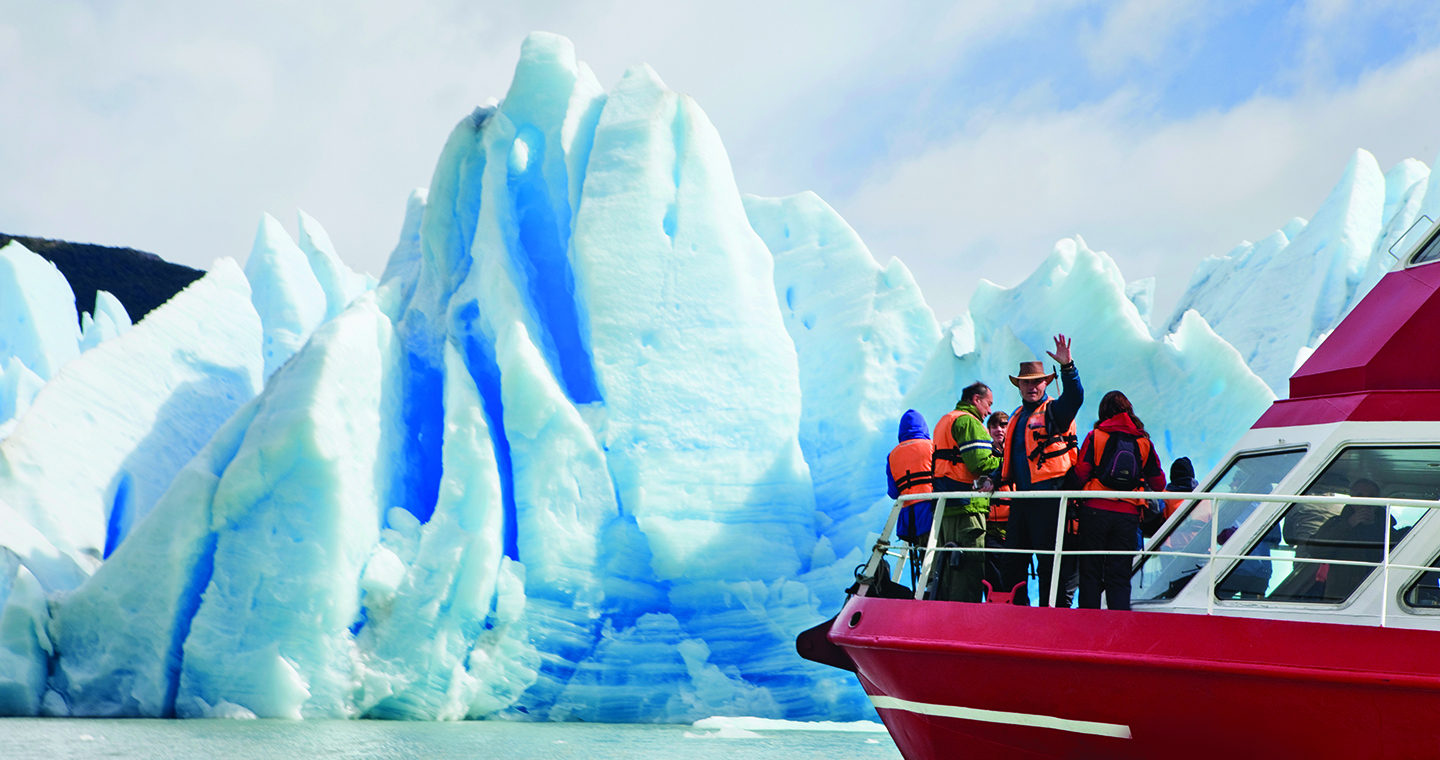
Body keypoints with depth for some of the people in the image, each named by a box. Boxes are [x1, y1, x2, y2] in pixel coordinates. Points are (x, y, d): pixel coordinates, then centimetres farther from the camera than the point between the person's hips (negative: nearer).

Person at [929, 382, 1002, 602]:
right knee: (969, 565, -11)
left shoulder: (944, 421, 24)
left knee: (949, 565, 12)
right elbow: (980, 462, -19)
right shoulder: (969, 422, -8)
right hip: (967, 505, -10)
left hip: (944, 506, 10)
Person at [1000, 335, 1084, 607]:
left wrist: (1067, 367, -35)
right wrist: (996, 479, 14)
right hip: (1021, 498, 8)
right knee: (1013, 559, 10)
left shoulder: (1054, 411, 0)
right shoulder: (1017, 417, 21)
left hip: (1048, 495, -7)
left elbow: (1074, 397, -23)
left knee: (1050, 560, -6)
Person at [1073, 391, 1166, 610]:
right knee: (1120, 576, 5)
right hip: (1128, 515, 2)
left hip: (1096, 510, -2)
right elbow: (1158, 483, 10)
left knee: (1090, 572, 4)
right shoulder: (1144, 442, 8)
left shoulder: (1095, 436, 1)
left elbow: (1080, 473, -5)